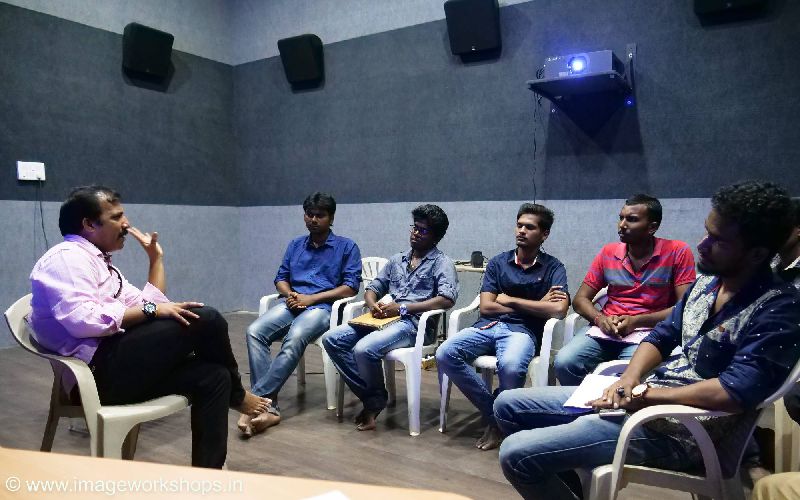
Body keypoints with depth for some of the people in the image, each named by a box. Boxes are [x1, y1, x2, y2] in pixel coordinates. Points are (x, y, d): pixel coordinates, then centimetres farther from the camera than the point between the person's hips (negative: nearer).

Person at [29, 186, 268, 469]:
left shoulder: (99, 263, 24)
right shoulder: (67, 257, -7)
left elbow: (149, 303, 23)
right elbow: (82, 319, -24)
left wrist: (156, 258, 21)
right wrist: (149, 310, -20)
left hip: (116, 366, 10)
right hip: (100, 369, -10)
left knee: (212, 376, -4)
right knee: (206, 320, -17)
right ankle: (236, 396, 8)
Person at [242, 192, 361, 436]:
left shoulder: (347, 247, 7)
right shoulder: (295, 245, 22)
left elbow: (351, 287, -3)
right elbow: (281, 278, 20)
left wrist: (312, 298, -11)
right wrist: (289, 294, -5)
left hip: (323, 306, -4)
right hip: (292, 303, 5)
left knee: (294, 339, -37)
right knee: (255, 332, -26)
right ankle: (269, 407, -31)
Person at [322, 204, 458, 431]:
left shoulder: (442, 262, 2)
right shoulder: (397, 260, 21)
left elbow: (447, 300, -14)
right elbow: (372, 289, 22)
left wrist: (403, 308, -16)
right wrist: (373, 305, -4)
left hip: (413, 323, -7)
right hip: (383, 318, 7)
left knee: (364, 349, -31)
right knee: (332, 339, -12)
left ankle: (376, 399, -1)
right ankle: (369, 395, -5)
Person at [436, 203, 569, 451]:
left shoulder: (553, 267, 6)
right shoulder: (497, 262, 12)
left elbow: (558, 310, -10)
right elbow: (485, 307, 3)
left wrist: (511, 300, -3)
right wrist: (536, 305, -1)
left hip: (522, 329, -3)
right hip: (487, 326, 3)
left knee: (511, 365, -38)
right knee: (445, 354, -24)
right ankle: (494, 414, -7)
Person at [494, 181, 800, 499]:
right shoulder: (707, 281, 8)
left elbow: (736, 392, -27)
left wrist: (642, 395, -19)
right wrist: (630, 378, -7)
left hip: (677, 429, -8)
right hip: (644, 396, 9)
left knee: (516, 454, -19)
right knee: (508, 405, 8)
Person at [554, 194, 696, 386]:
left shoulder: (678, 252, -2)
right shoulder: (608, 253, 9)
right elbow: (580, 299, 10)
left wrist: (636, 321, -16)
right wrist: (599, 318, -12)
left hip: (648, 331, -3)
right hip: (605, 328, 3)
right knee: (563, 363, -22)